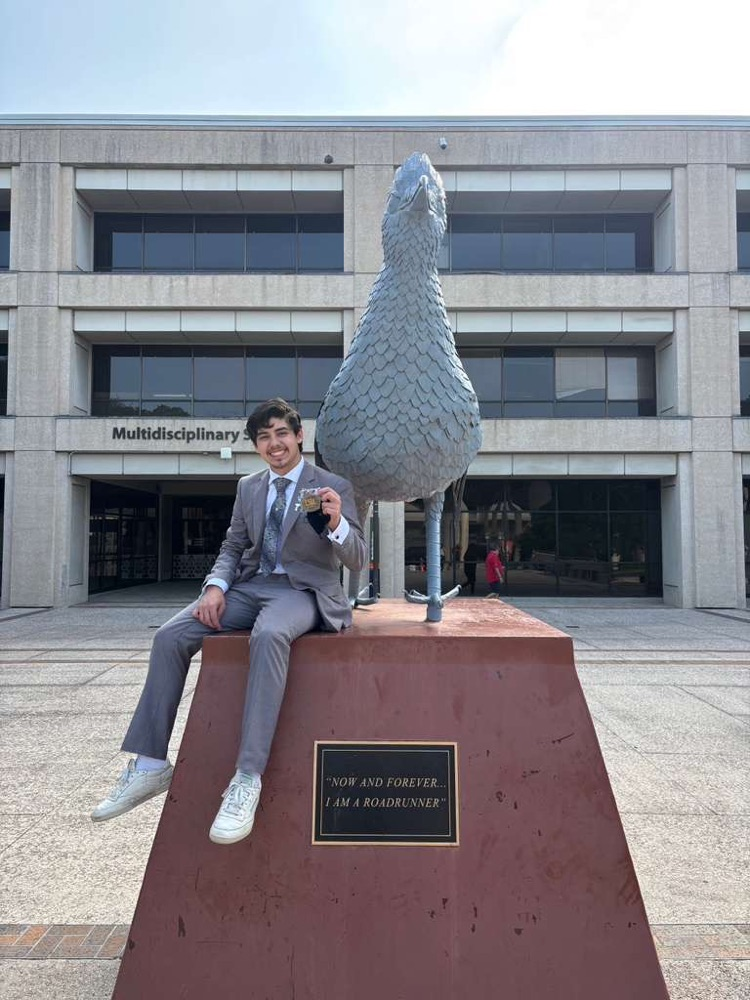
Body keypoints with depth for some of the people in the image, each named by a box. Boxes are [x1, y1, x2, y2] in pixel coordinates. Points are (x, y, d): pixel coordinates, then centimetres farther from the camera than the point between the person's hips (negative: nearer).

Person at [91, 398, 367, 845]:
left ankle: (248, 779, -35)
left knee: (269, 635, -39)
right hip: (252, 585, 6)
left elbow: (358, 561, -6)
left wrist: (336, 524, -27)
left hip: (302, 590, -5)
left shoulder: (335, 487, -1)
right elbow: (232, 548, 18)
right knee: (170, 636, -15)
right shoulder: (248, 487, 15)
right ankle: (150, 765, -5)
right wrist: (216, 586, -4)